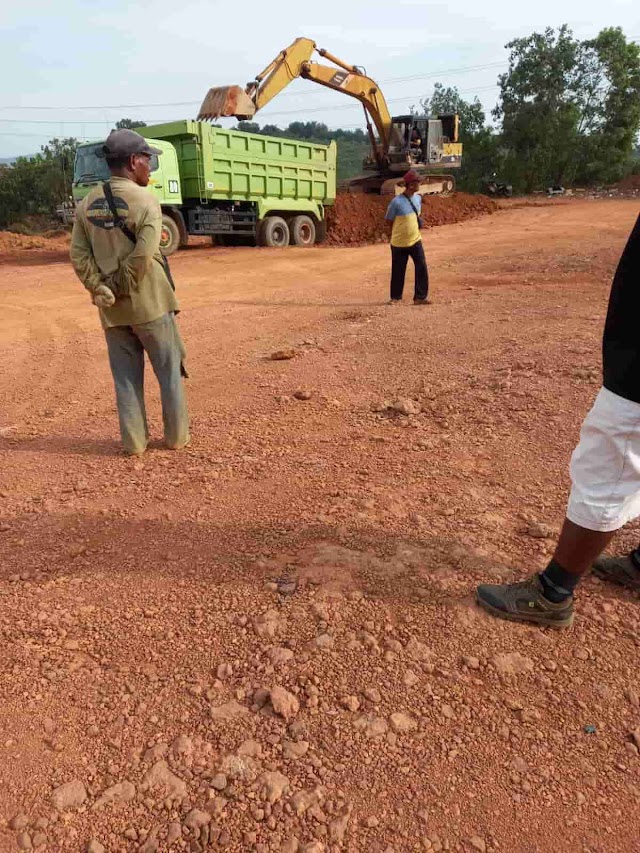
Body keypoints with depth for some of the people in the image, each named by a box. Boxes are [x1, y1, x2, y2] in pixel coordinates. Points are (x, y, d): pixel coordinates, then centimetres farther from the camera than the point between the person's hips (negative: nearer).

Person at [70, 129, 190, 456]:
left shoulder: (87, 203, 7)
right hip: (149, 302, -5)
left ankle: (134, 441, 18)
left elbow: (78, 255, 1)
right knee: (169, 370, 9)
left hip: (111, 307, 5)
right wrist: (126, 287, -9)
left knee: (126, 375, 12)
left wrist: (101, 288, -2)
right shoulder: (145, 201, -12)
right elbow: (143, 255, -21)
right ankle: (177, 435, 18)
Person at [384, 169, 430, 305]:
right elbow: (388, 221, -6)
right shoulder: (396, 202, -17)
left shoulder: (418, 198, 3)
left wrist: (418, 222, 7)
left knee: (422, 268, -3)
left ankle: (420, 297, 5)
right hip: (399, 243, -5)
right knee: (398, 271, 7)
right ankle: (396, 297, 24)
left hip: (415, 241, 5)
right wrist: (399, 233, -1)